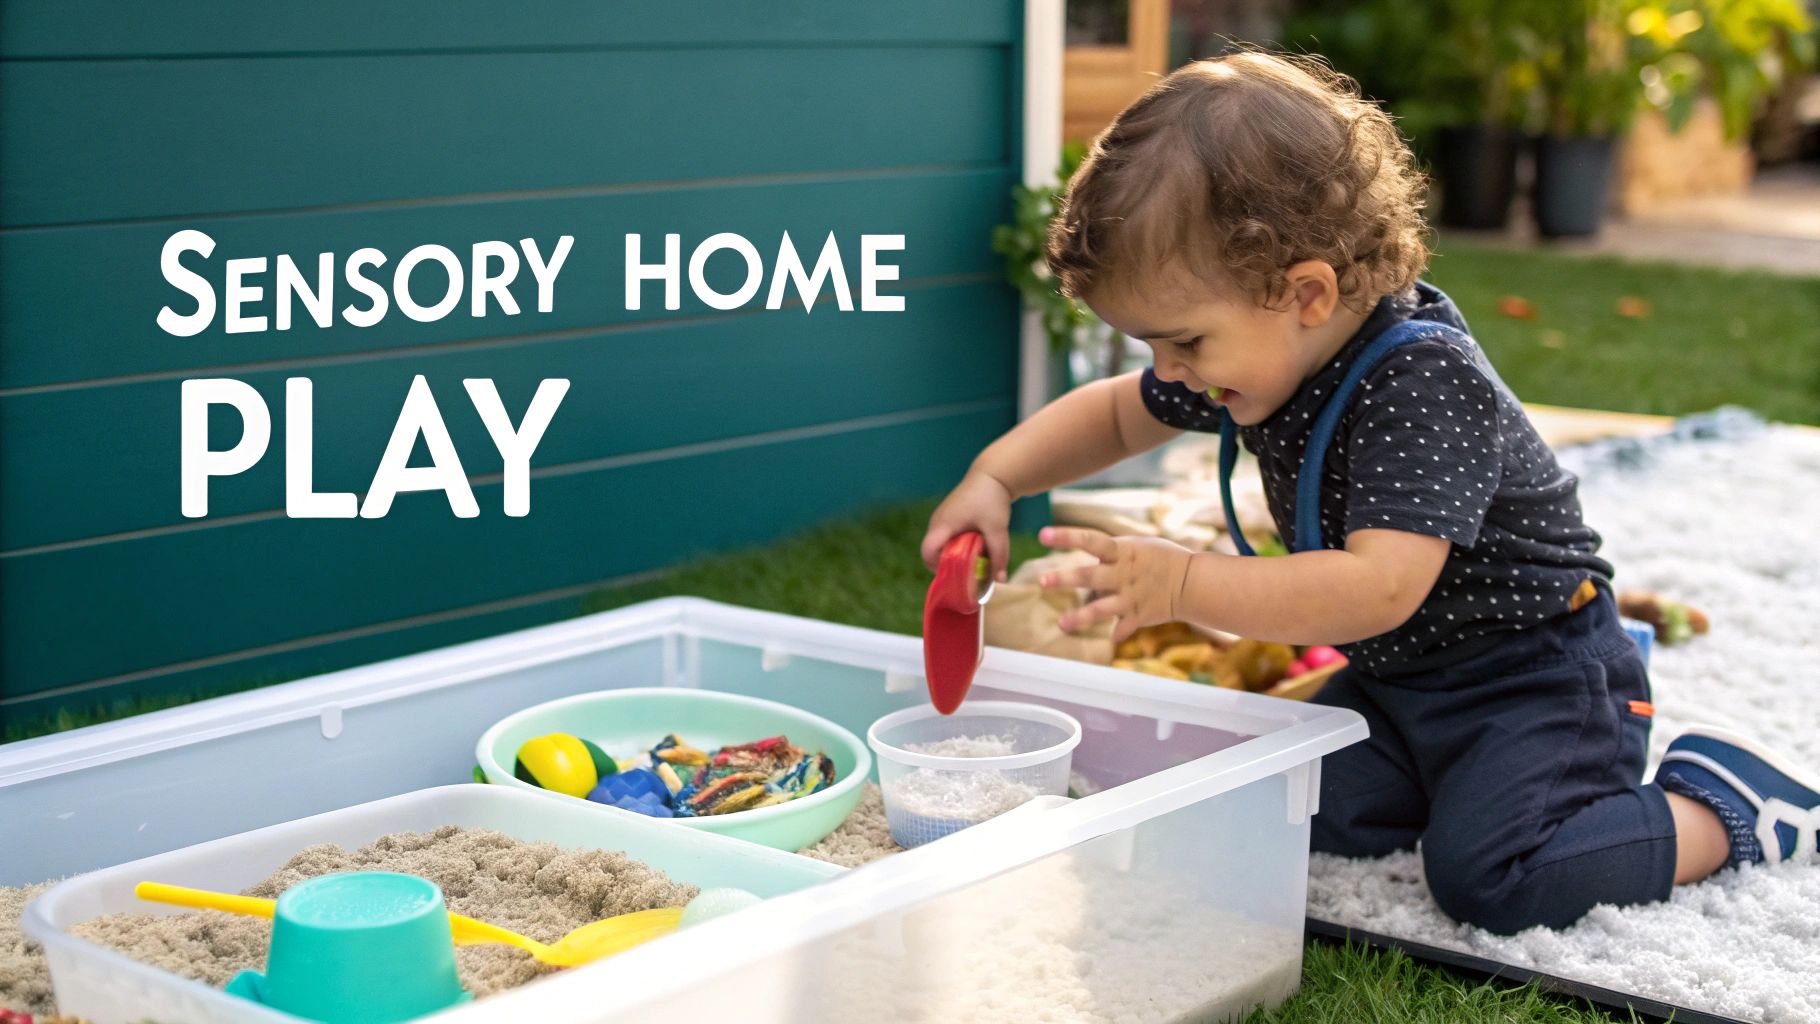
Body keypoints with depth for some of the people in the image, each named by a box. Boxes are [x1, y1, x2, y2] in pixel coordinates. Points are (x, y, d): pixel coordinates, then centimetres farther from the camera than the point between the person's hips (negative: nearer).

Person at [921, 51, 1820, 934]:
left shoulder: (1425, 385, -31)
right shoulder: (1259, 352, -4)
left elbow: (1380, 587, -41)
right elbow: (1116, 414, 13)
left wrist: (1182, 586, -43)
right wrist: (995, 479, -4)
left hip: (1538, 674, -9)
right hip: (1398, 677, 9)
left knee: (1490, 875, -24)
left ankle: (1726, 799, 0)